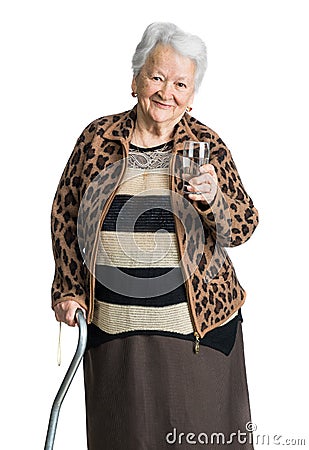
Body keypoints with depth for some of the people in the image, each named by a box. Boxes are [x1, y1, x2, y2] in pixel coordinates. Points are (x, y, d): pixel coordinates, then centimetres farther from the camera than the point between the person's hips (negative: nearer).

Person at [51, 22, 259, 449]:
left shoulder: (207, 146, -2)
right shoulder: (98, 138, 0)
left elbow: (244, 226, 1)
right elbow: (65, 215, 9)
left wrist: (215, 201, -20)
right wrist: (69, 290, 6)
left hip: (196, 322, -1)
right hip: (113, 324, 1)